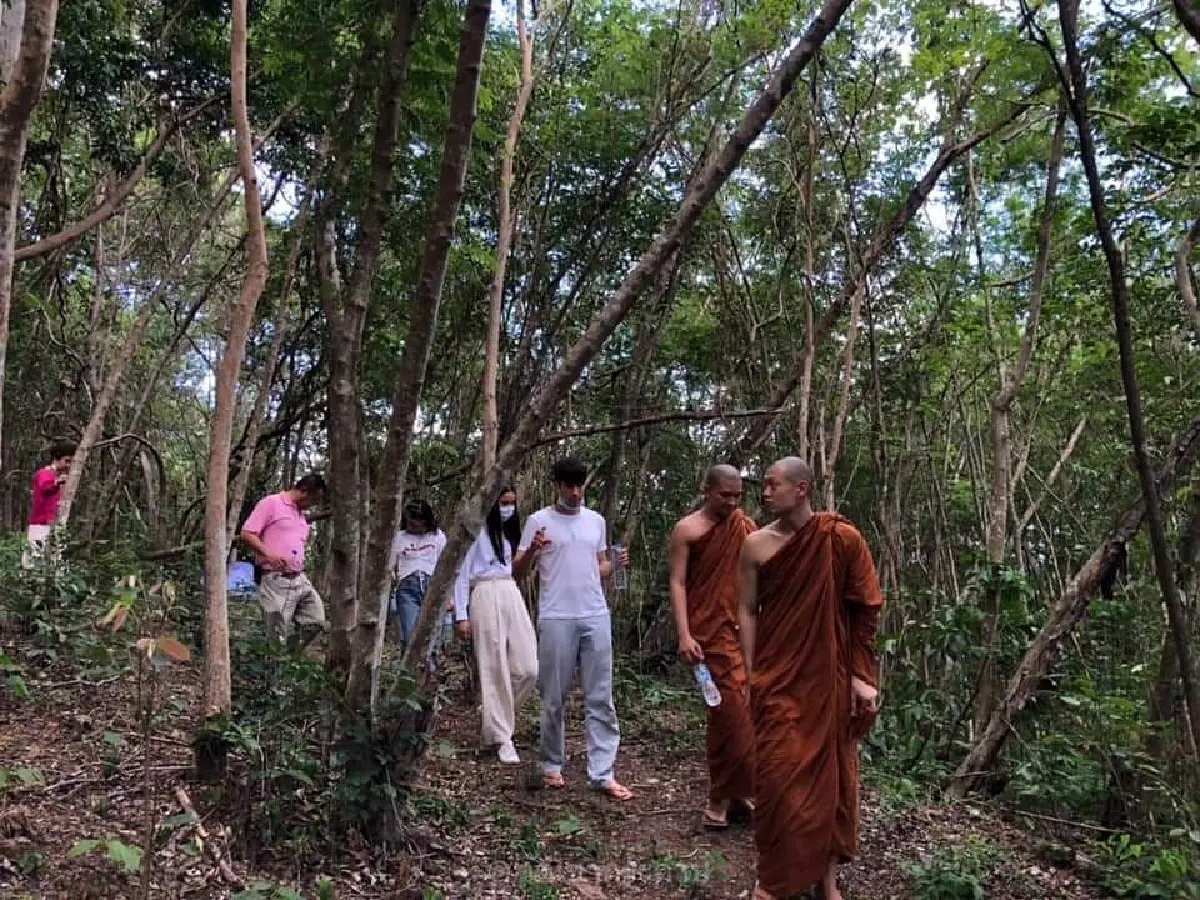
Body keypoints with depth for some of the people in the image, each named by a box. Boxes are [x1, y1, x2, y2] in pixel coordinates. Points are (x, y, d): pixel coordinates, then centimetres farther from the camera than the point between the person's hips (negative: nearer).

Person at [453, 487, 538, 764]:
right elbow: (461, 575, -1)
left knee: (528, 669, -3)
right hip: (486, 597, -6)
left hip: (512, 596, 6)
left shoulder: (509, 533, 20)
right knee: (495, 669, -6)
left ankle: (497, 721, 18)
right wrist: (461, 616, -6)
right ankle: (501, 737, 2)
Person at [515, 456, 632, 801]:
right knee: (554, 699, 6)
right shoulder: (539, 521, -1)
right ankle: (552, 765, 21)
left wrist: (615, 564, -2)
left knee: (600, 698, 2)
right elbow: (518, 573, -2)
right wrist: (532, 551, -22)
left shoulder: (596, 521, 12)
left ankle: (602, 773, 7)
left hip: (596, 617, 4)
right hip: (557, 620, -3)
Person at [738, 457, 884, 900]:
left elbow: (866, 609, -2)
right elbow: (747, 610, 2)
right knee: (777, 774, 1)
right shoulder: (756, 544, -3)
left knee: (829, 773, 10)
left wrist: (860, 674, -3)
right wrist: (750, 674, -1)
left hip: (828, 677, 0)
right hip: (777, 678, 0)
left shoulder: (842, 540, -8)